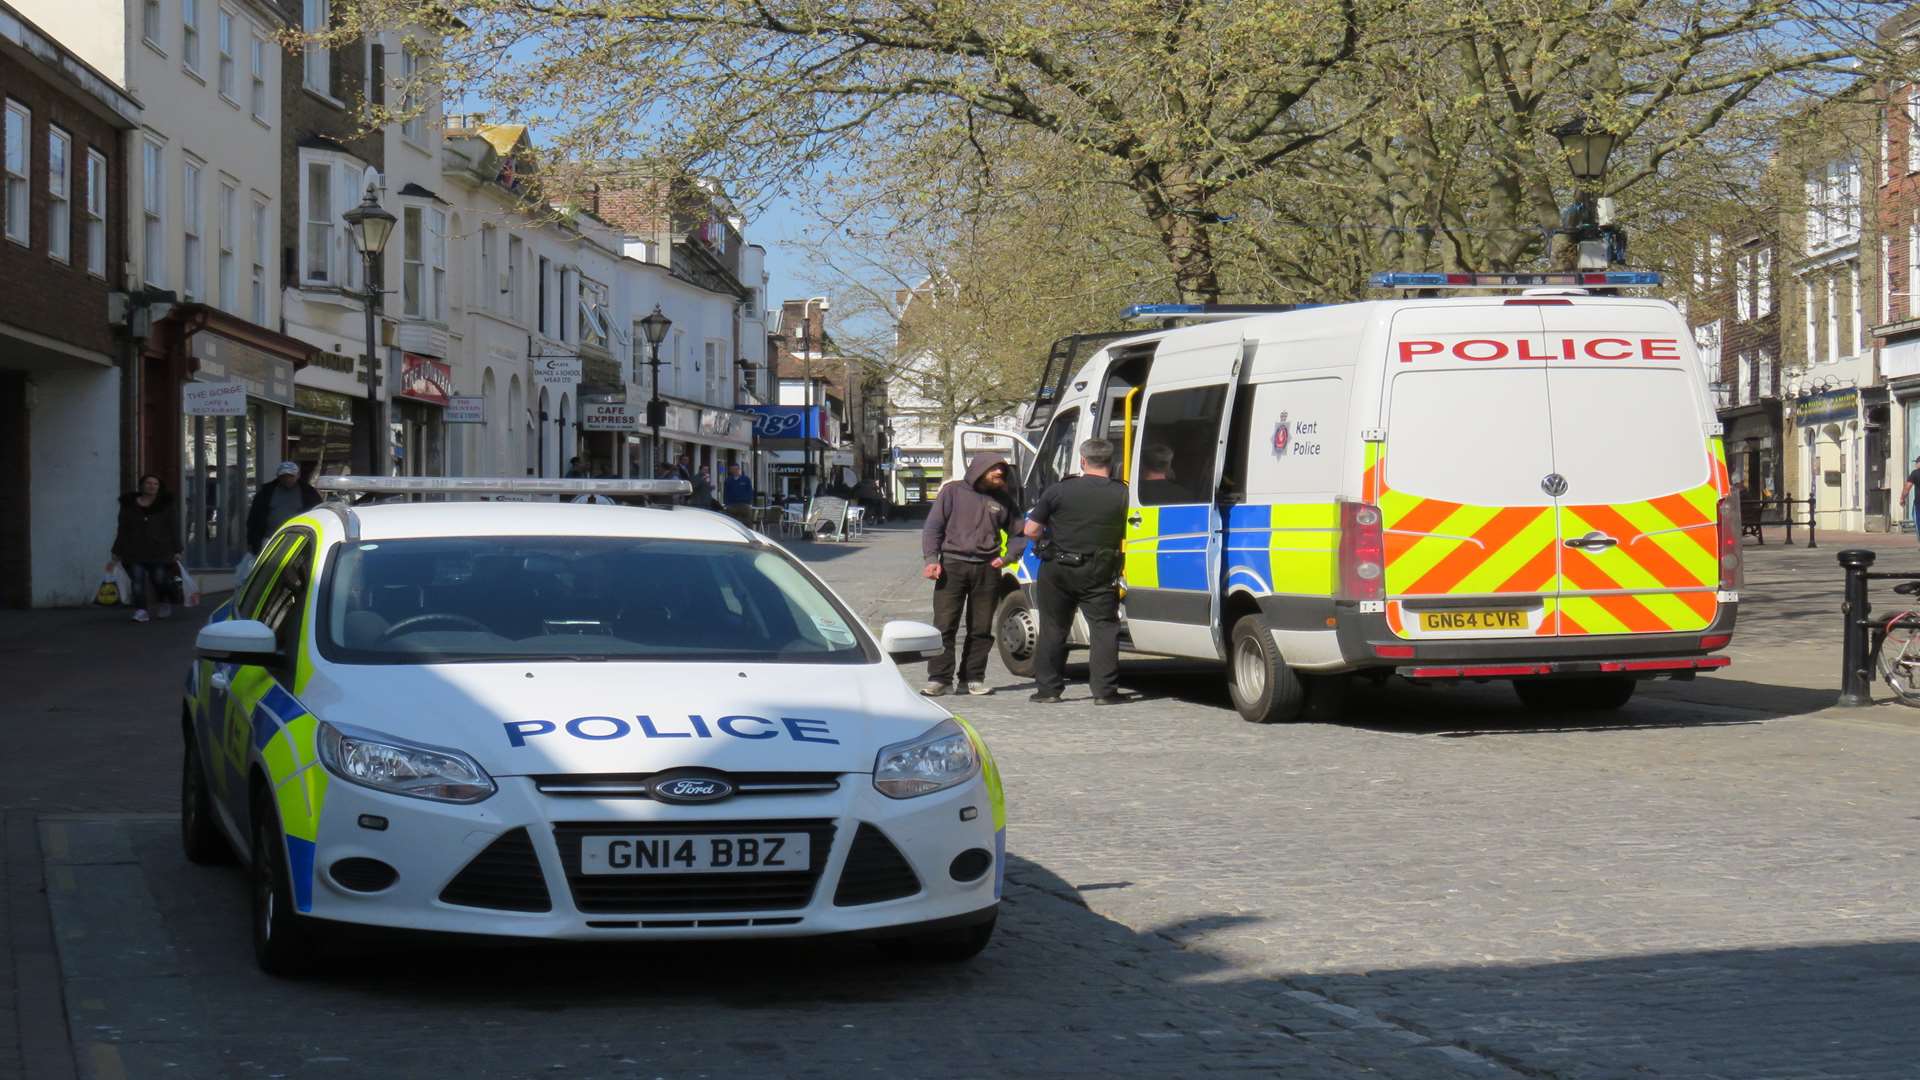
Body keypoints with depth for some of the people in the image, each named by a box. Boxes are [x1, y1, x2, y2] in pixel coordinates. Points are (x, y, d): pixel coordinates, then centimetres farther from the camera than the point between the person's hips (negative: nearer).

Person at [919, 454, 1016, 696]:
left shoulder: (1001, 499, 14)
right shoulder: (953, 492, 5)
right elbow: (932, 527, 3)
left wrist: (1007, 558, 5)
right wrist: (931, 559, -9)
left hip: (987, 569, 3)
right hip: (953, 566, -3)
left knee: (981, 629, 4)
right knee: (944, 626, -7)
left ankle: (973, 678, 11)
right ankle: (938, 679, -5)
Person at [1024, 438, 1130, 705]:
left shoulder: (1059, 491, -6)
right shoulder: (1121, 494, -5)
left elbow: (1031, 530, -5)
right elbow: (1124, 536, -4)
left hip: (1057, 571, 1)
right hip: (1098, 574, -1)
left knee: (1053, 629, 12)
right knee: (1104, 628, 4)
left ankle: (1048, 688, 14)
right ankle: (1104, 690, -3)